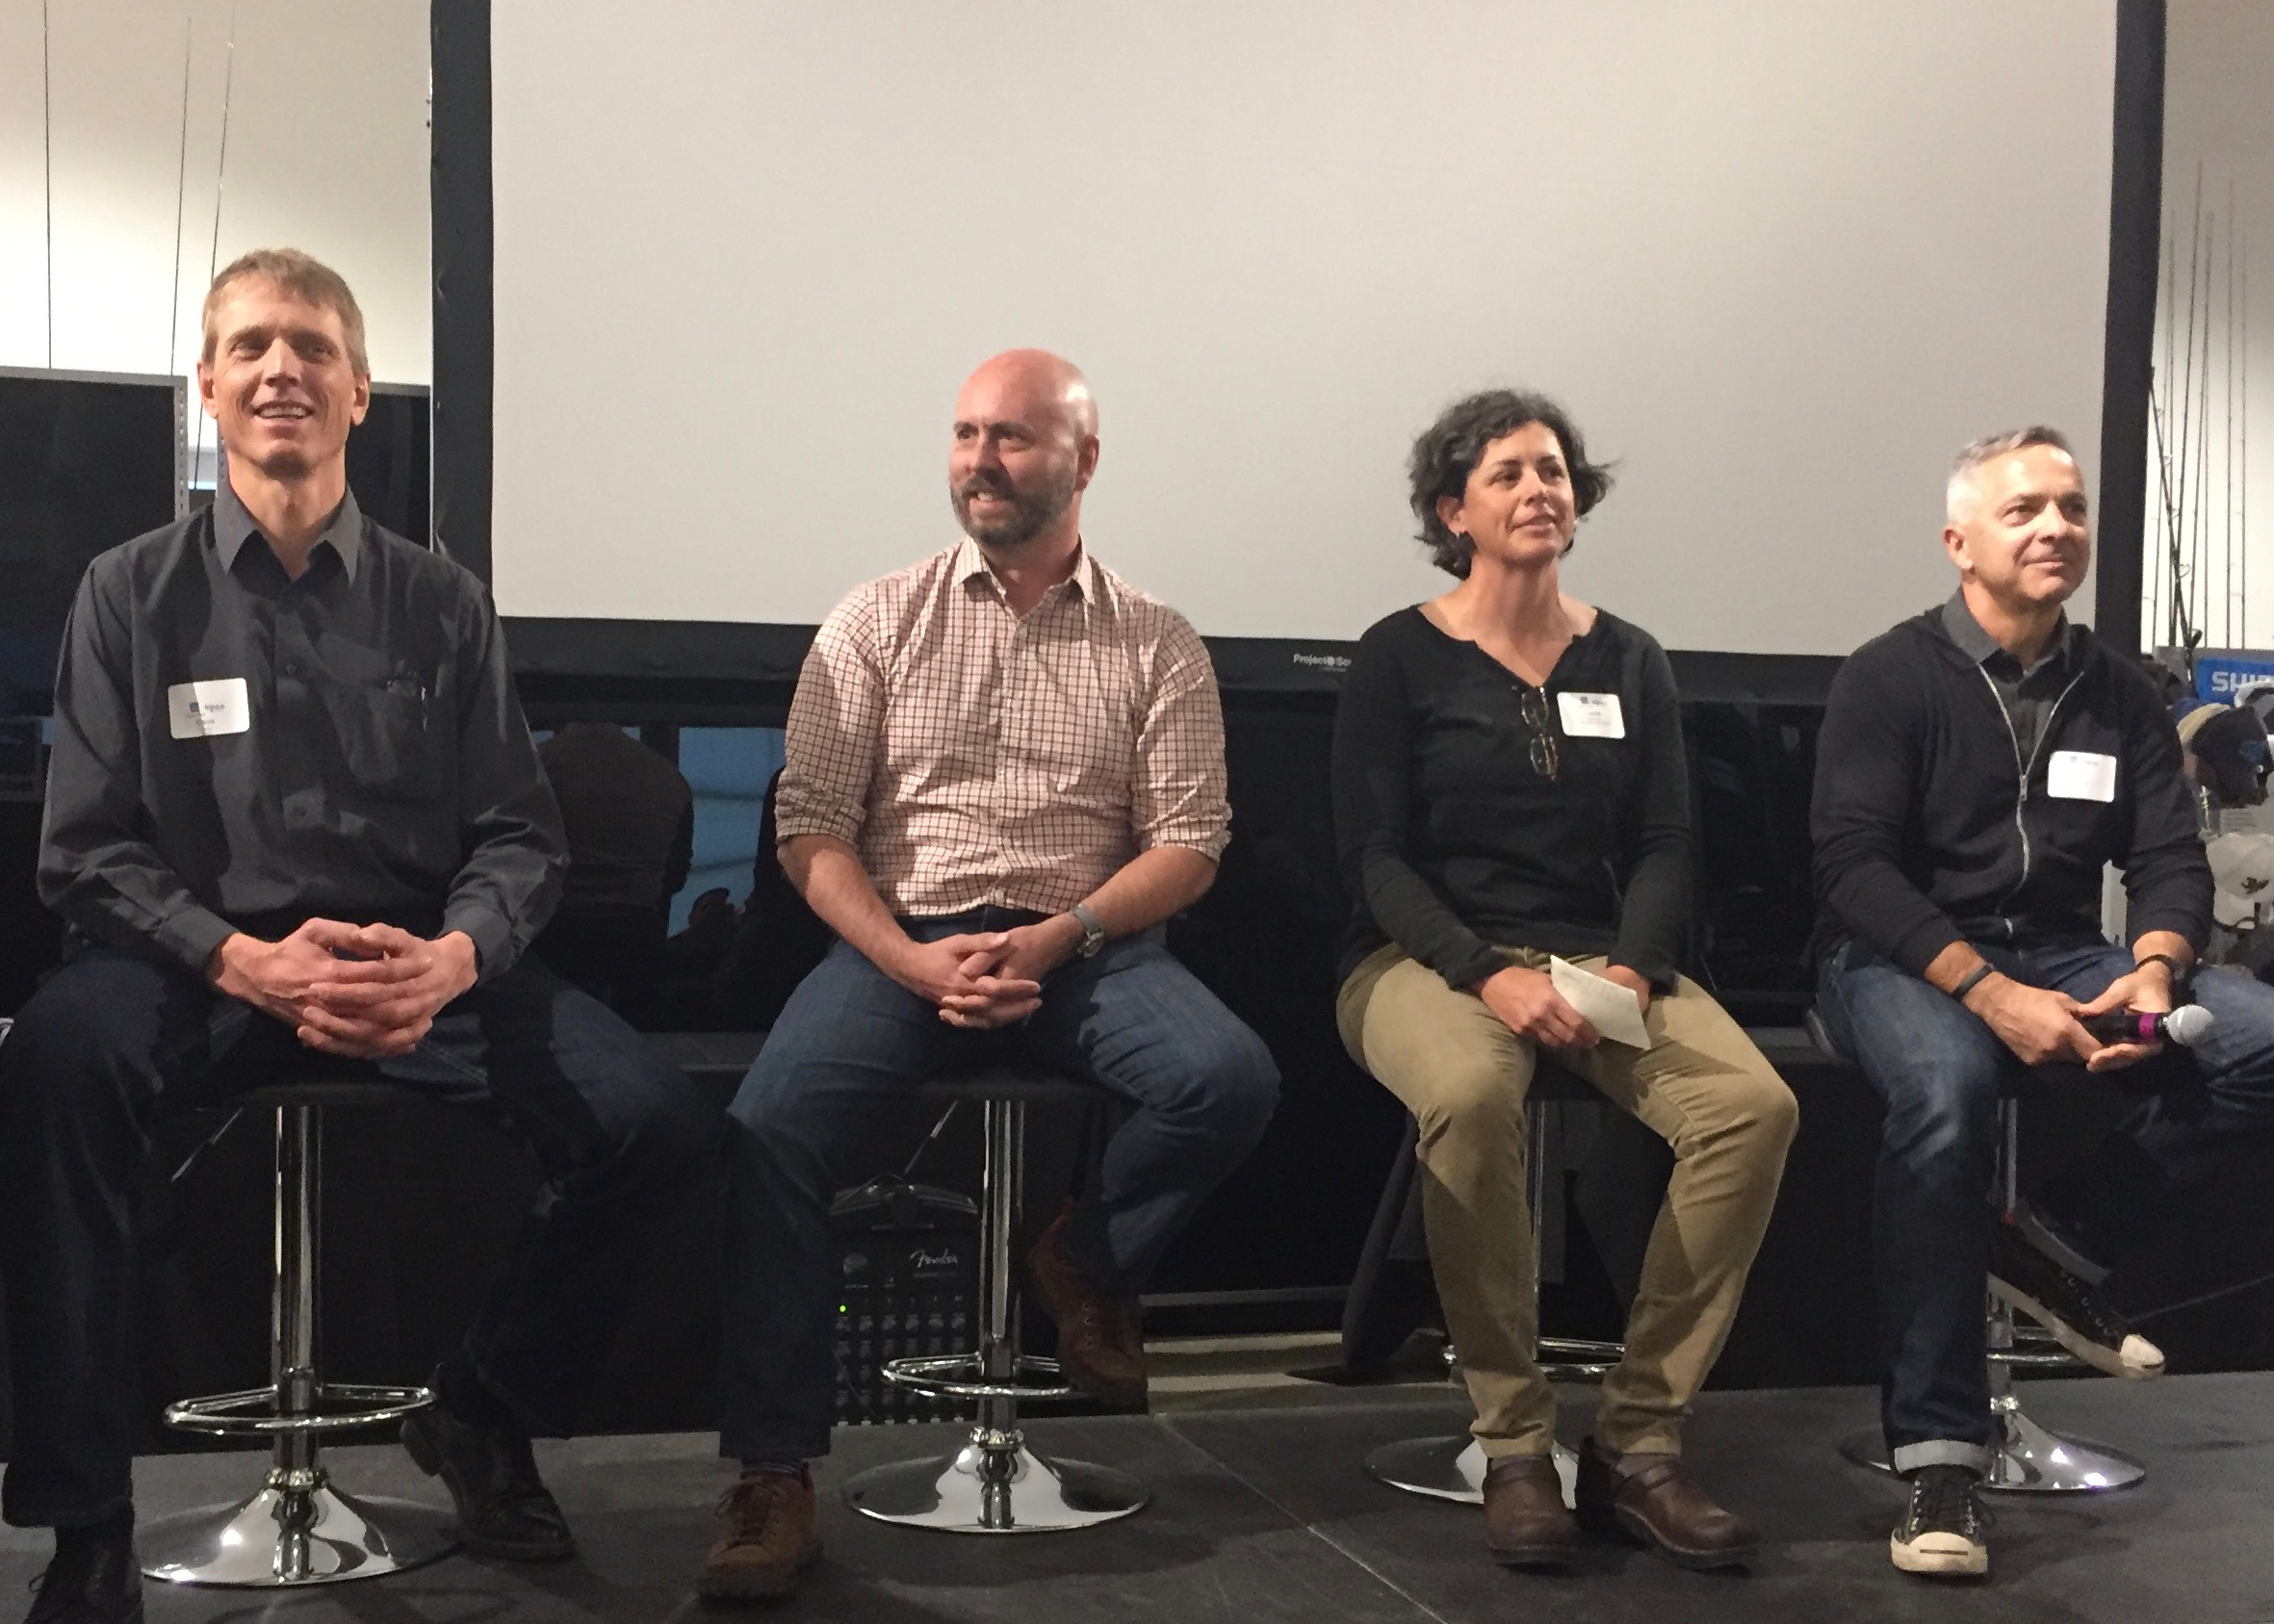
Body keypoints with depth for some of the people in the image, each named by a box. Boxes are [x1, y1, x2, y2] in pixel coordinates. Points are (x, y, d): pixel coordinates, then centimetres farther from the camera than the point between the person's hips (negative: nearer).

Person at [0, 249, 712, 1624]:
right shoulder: (133, 594, 8)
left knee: (657, 1123, -21)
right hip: (203, 959, -2)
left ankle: (484, 1417, 7)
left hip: (421, 959, 2)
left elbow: (518, 835, 8)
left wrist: (451, 959, -15)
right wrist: (251, 963, -18)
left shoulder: (440, 603, 12)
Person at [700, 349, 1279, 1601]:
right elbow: (809, 826, 1)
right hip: (900, 941, 0)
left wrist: (1057, 938, -15)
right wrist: (911, 959, -15)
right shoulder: (877, 622, 6)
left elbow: (1189, 846, 2)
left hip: (1086, 945, 1)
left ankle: (1083, 1263, 4)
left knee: (1231, 1079, -27)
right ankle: (773, 1478, -19)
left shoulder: (1156, 643, 7)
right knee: (771, 1123, -27)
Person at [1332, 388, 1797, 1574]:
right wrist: (1488, 976, -21)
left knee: (1755, 1104, -26)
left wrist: (1632, 968, -14)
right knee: (1471, 1095, -39)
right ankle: (1513, 1451, -23)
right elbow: (1372, 854, -5)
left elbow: (1662, 845, 8)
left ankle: (1637, 1442, -16)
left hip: (1600, 953, 4)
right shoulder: (1400, 658, 2)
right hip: (1428, 955, -3)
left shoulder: (1627, 661, 13)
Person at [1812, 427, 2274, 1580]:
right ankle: (1938, 1455, -33)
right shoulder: (1890, 678, -6)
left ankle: (2057, 1246, -7)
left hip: (2059, 956, 5)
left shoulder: (2119, 694, 10)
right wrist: (1992, 993, -27)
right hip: (1899, 959, -5)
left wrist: (2153, 972, -19)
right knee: (1946, 1085, -39)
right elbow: (1853, 866, -15)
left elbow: (2171, 860, 5)